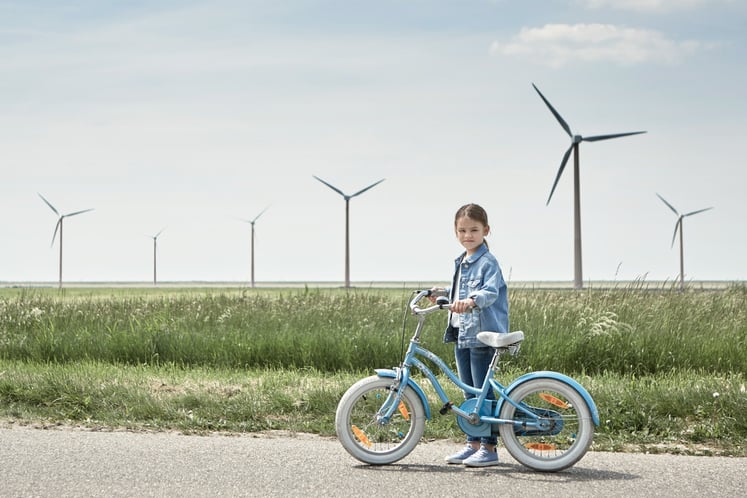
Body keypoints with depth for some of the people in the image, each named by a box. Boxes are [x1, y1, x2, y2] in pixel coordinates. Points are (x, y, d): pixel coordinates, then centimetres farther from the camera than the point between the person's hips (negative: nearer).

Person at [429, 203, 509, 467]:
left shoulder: (488, 262, -11)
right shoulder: (461, 262, 17)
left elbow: (490, 293, -26)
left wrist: (470, 301, -43)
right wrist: (442, 292, 18)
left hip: (482, 336, -9)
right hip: (462, 336, 9)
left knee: (484, 393, -5)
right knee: (470, 394, 14)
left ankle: (489, 447, 1)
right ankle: (473, 443, 21)